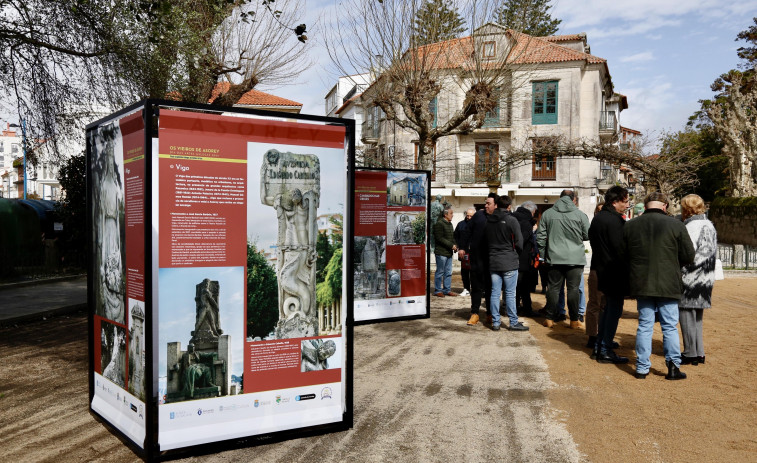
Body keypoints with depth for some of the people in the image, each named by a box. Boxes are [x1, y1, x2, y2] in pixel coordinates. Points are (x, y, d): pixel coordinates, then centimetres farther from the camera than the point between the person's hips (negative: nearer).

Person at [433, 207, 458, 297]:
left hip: (449, 252, 8)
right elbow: (440, 238, -17)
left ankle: (447, 290, 18)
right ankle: (438, 290, 7)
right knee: (440, 272, -1)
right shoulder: (439, 224, -12)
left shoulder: (450, 224, 17)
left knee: (448, 272, 10)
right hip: (441, 253, -8)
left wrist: (455, 245, 7)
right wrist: (451, 245, -17)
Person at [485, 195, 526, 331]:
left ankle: (495, 322, 11)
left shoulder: (488, 221, 5)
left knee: (495, 293, 7)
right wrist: (516, 255, 10)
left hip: (493, 262, 5)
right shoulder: (511, 220, -10)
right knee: (510, 293, 1)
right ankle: (514, 322, 6)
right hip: (509, 262, -4)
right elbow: (519, 242, -7)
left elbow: (486, 241, 10)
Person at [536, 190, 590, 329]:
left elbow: (540, 237, 4)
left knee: (553, 288, 8)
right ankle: (574, 320, 9)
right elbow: (588, 236, 4)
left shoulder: (547, 214, 4)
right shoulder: (580, 215, -3)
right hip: (575, 258, -2)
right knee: (573, 288, 4)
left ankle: (550, 319, 12)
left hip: (554, 258, 2)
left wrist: (544, 254, 13)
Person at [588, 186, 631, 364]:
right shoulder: (615, 220, -17)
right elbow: (620, 249, -20)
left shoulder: (597, 218, 12)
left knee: (609, 308, 19)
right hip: (615, 272, -9)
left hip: (601, 270, 10)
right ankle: (606, 351, 3)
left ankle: (598, 346, 23)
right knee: (614, 310, -2)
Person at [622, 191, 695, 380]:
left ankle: (642, 368, 12)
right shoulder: (676, 225, -7)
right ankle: (673, 366, 9)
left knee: (644, 325, 9)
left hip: (641, 284, 2)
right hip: (668, 285, -2)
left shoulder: (629, 226, 0)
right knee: (670, 326, 8)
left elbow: (622, 255, 6)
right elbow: (689, 256, -3)